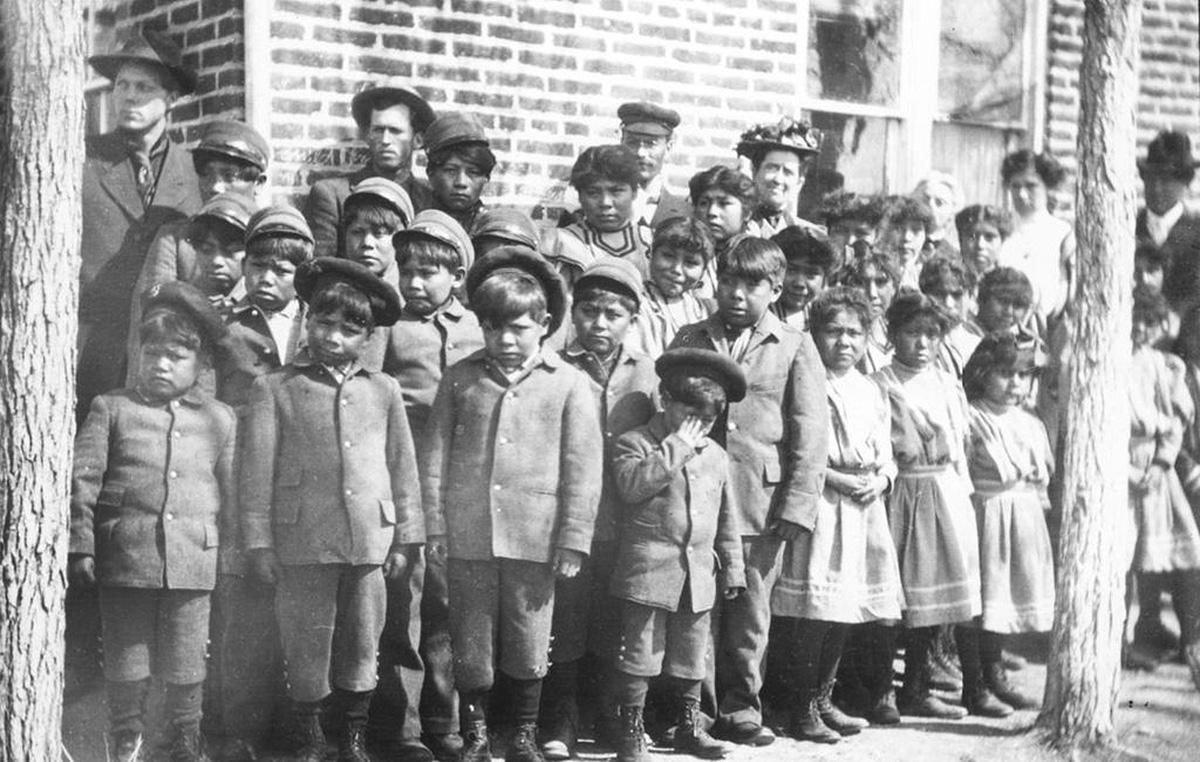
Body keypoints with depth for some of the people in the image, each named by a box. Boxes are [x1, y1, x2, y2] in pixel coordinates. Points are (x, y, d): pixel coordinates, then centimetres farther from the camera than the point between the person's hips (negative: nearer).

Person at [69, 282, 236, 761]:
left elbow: (232, 492, 13)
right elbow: (82, 480, 1)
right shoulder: (111, 409, 4)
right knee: (126, 667, 8)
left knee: (185, 668, 8)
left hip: (192, 560, 1)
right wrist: (82, 546, -5)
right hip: (125, 556, -1)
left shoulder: (219, 420, 9)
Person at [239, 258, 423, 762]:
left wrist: (406, 539, 7)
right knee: (306, 646, 5)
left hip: (370, 541, 2)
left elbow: (403, 468, 10)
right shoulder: (274, 389, 2)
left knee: (362, 645, 10)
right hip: (303, 540, -2)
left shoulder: (383, 390, 9)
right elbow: (257, 470, 0)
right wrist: (259, 543, -4)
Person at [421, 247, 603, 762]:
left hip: (534, 539, -1)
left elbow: (583, 468, -1)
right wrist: (436, 526, 2)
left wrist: (573, 540, -4)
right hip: (467, 536, 1)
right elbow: (437, 455, 7)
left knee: (527, 644, 9)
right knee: (470, 643, 9)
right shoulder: (460, 378, 5)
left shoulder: (569, 384, 0)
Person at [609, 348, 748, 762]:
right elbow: (632, 483, -24)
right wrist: (676, 447, -19)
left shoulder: (715, 455, 12)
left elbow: (727, 520, 16)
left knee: (691, 655, 14)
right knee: (640, 654, -2)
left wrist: (732, 569, 14)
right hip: (649, 569, -5)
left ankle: (689, 726, 27)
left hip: (699, 573, 5)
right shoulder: (636, 443, -4)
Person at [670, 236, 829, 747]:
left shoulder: (794, 348, 4)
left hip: (761, 504, -1)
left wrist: (797, 507, -7)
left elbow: (811, 434, 1)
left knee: (749, 614, 8)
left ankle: (740, 708, 21)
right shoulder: (690, 340, 9)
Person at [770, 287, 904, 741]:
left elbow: (886, 454, 20)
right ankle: (802, 708, -1)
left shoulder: (872, 393, 16)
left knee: (844, 610, 11)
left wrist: (881, 479, -1)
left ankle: (822, 698, 22)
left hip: (865, 508, 7)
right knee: (812, 609, -9)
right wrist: (837, 479, -17)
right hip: (820, 504, -7)